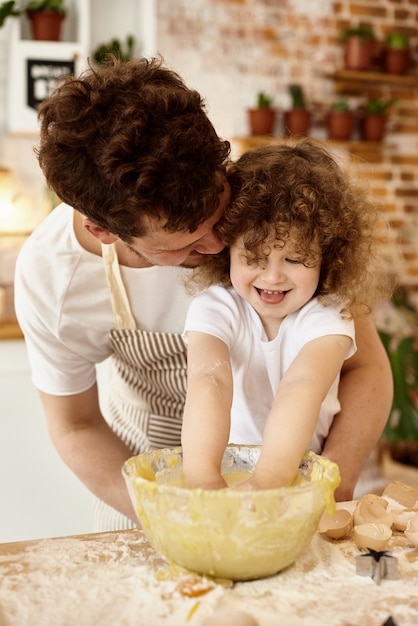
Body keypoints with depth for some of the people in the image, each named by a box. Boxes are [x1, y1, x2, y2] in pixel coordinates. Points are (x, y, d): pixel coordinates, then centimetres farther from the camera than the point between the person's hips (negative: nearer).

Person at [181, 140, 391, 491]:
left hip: (300, 470, 1)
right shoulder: (215, 309, -9)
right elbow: (209, 382, -26)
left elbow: (301, 386, -26)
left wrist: (268, 478, -41)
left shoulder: (329, 317, -9)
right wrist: (202, 474, -41)